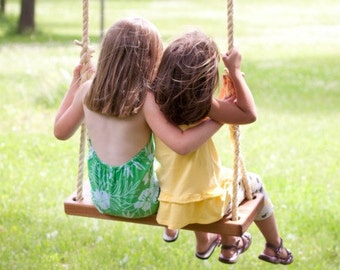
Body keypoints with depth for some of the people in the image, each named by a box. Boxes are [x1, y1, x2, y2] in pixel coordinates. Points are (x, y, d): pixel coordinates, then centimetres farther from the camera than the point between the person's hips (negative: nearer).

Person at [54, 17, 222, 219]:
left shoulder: (88, 91, -10)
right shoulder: (145, 100, -25)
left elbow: (60, 131, 6)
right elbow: (182, 144, -34)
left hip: (100, 198, 5)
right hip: (138, 203, -5)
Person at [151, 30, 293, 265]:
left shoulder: (157, 98, -8)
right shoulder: (202, 104, -25)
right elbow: (250, 114, -16)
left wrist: (225, 102, 6)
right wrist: (235, 71, -12)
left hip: (166, 198, 5)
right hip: (204, 202, -5)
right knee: (253, 182, 24)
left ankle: (203, 243, 54)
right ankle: (275, 248, 44)